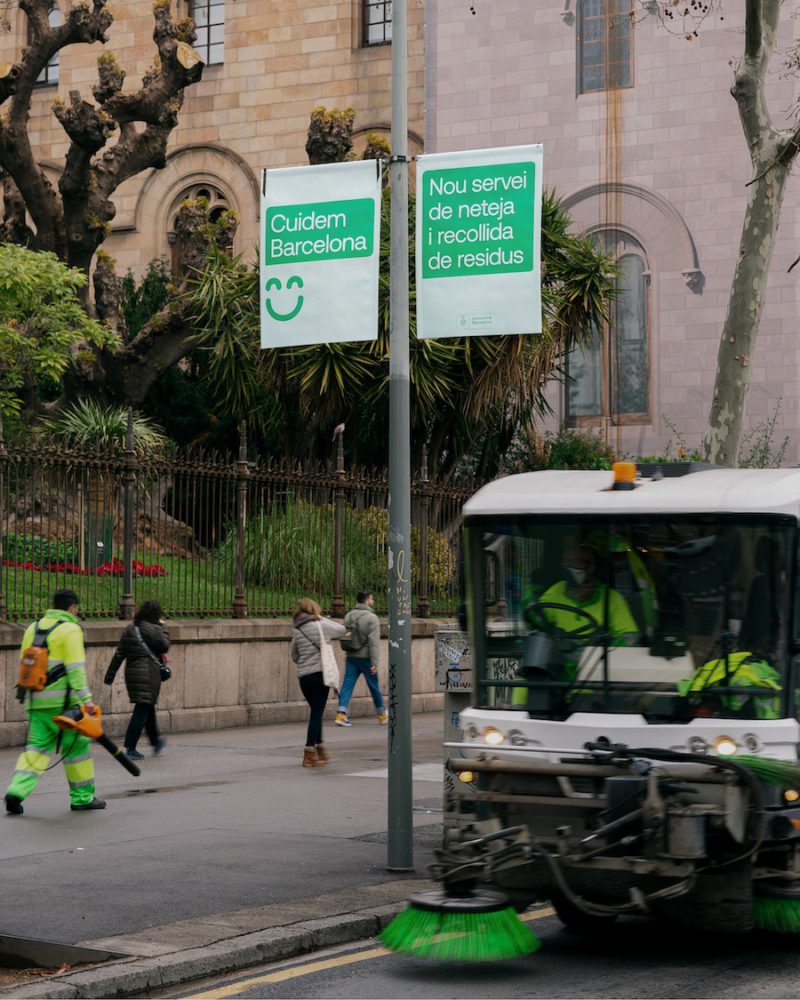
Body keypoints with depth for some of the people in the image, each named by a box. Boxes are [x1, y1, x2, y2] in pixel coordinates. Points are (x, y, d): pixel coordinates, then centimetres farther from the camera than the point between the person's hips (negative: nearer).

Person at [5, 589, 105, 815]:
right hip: (62, 701, -6)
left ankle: (17, 790, -10)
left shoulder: (32, 628, 14)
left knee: (37, 747, 8)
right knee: (77, 746, 7)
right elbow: (76, 667, -16)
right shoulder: (70, 629, -7)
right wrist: (86, 698, -19)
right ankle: (82, 798, 14)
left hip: (36, 701, 6)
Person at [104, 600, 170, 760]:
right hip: (148, 673, -8)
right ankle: (130, 748, -8)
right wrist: (162, 628, 6)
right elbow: (164, 646, -5)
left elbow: (119, 654, 10)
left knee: (148, 707, 22)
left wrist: (110, 675, 12)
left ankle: (155, 741, 37)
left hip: (132, 672, 8)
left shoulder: (130, 629, 10)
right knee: (142, 710, -4)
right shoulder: (152, 629, -12)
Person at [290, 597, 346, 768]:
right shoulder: (320, 626, -6)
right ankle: (310, 754, -5)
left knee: (316, 712, 19)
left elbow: (294, 657, 13)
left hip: (303, 676, 5)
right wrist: (323, 619, 16)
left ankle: (319, 749, 29)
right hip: (320, 674, -5)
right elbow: (342, 630, 9)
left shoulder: (296, 631, 7)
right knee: (317, 713, -2)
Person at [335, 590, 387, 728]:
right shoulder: (371, 618, -12)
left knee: (348, 684, 2)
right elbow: (374, 641, -17)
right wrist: (375, 662, -18)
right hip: (365, 658, -5)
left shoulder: (349, 616, 8)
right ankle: (382, 715, 23)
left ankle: (341, 713, -11)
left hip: (351, 657, 5)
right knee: (374, 686, 8)